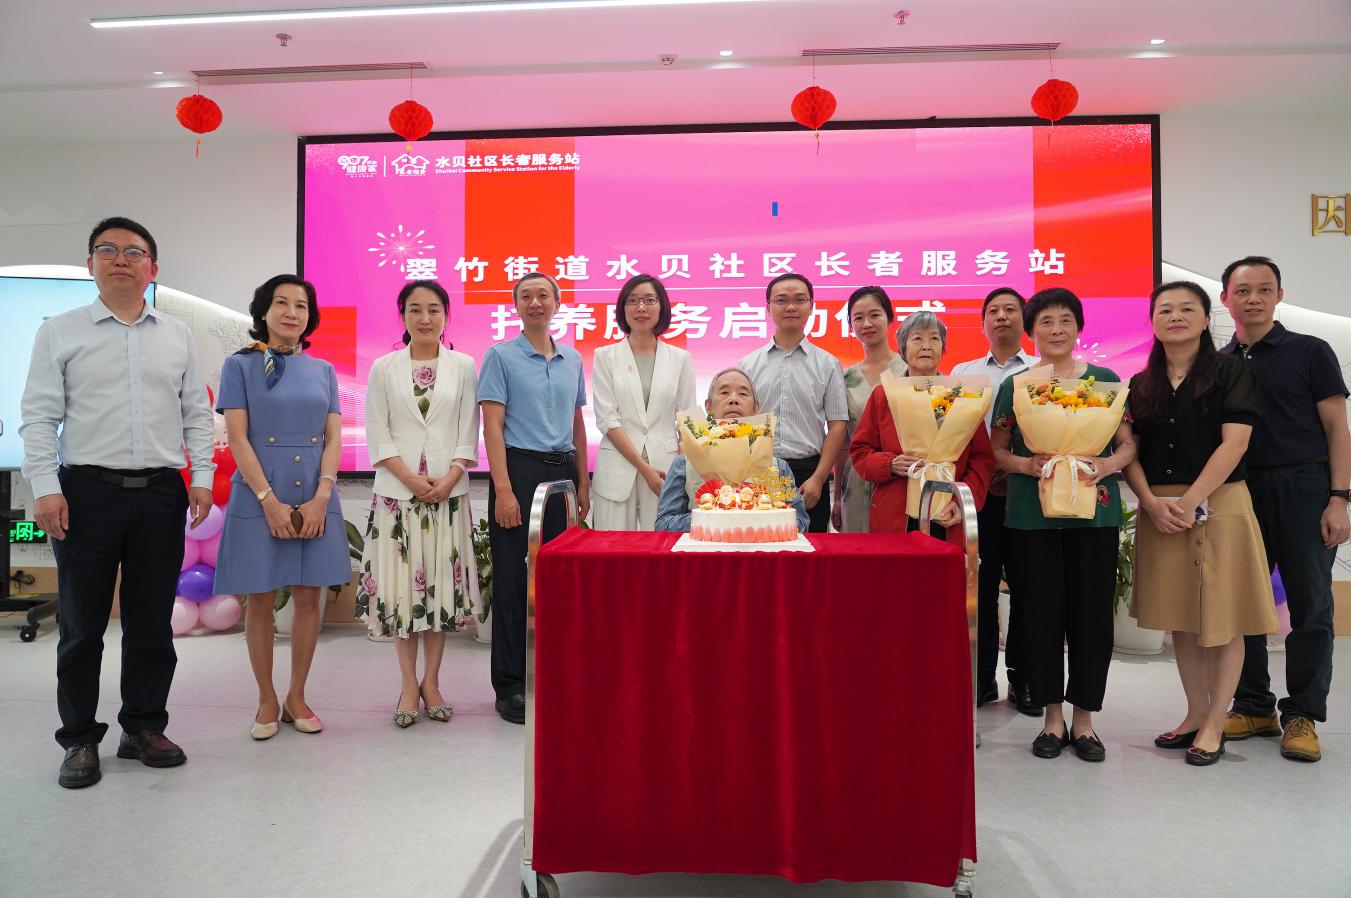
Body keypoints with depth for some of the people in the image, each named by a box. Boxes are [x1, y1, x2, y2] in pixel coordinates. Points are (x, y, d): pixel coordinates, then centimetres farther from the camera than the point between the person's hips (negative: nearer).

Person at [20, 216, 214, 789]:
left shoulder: (177, 335, 12)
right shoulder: (60, 332, 5)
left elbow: (197, 414, 11)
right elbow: (39, 416, -1)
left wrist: (202, 476, 1)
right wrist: (45, 488, -11)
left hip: (161, 492, 2)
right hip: (88, 490, -2)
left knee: (152, 622, 8)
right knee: (83, 623, 6)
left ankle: (144, 728, 22)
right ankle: (80, 739, 19)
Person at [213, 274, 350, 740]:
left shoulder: (323, 370, 11)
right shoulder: (240, 365, 2)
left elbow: (333, 438, 4)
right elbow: (237, 439, -5)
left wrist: (321, 497, -10)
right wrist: (270, 501, -14)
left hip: (316, 499, 3)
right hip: (259, 496, -2)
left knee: (309, 597, 6)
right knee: (260, 599, 5)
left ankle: (297, 697, 20)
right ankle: (267, 701, 19)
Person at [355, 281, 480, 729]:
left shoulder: (463, 366, 5)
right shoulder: (384, 368, 5)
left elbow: (469, 432, 2)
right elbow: (378, 434, 1)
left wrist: (448, 479, -10)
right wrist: (412, 479, -10)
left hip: (449, 491, 0)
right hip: (397, 490, 0)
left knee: (442, 583, 4)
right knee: (400, 585, 1)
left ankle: (431, 681, 17)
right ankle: (409, 684, 14)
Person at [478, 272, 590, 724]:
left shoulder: (573, 360, 13)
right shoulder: (500, 356, -1)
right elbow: (492, 426, -7)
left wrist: (583, 484, 12)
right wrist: (504, 491, -16)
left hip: (562, 472, 5)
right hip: (519, 469, -4)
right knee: (514, 580, 0)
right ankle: (511, 687, 11)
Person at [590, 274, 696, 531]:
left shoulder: (680, 358, 9)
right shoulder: (605, 356, 5)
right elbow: (607, 420, -2)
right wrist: (644, 468, -10)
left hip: (666, 467, 1)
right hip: (618, 468, -1)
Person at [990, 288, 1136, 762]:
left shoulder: (1105, 379, 8)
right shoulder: (1015, 385, 6)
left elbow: (1128, 443, 8)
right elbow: (997, 451, 6)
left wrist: (1107, 465, -12)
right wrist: (1028, 465, -14)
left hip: (1095, 512, 1)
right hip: (1033, 514, 0)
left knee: (1091, 612, 3)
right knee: (1042, 612, 2)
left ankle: (1084, 719, 18)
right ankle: (1052, 717, 17)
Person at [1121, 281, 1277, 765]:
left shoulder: (1230, 371, -1)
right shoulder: (1141, 385, 10)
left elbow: (1234, 443, -10)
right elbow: (1130, 452, 6)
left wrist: (1191, 501, -17)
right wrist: (1152, 502, -10)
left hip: (1218, 504, -4)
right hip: (1160, 510, 4)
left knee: (1222, 618, 1)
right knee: (1179, 617, 11)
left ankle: (1215, 725, 12)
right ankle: (1196, 713, 24)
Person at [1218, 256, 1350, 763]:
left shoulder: (1310, 352, 2)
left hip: (1303, 490, -3)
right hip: (1239, 493, 3)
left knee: (1310, 606, 2)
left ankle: (1302, 715, 13)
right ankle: (1254, 707, 20)